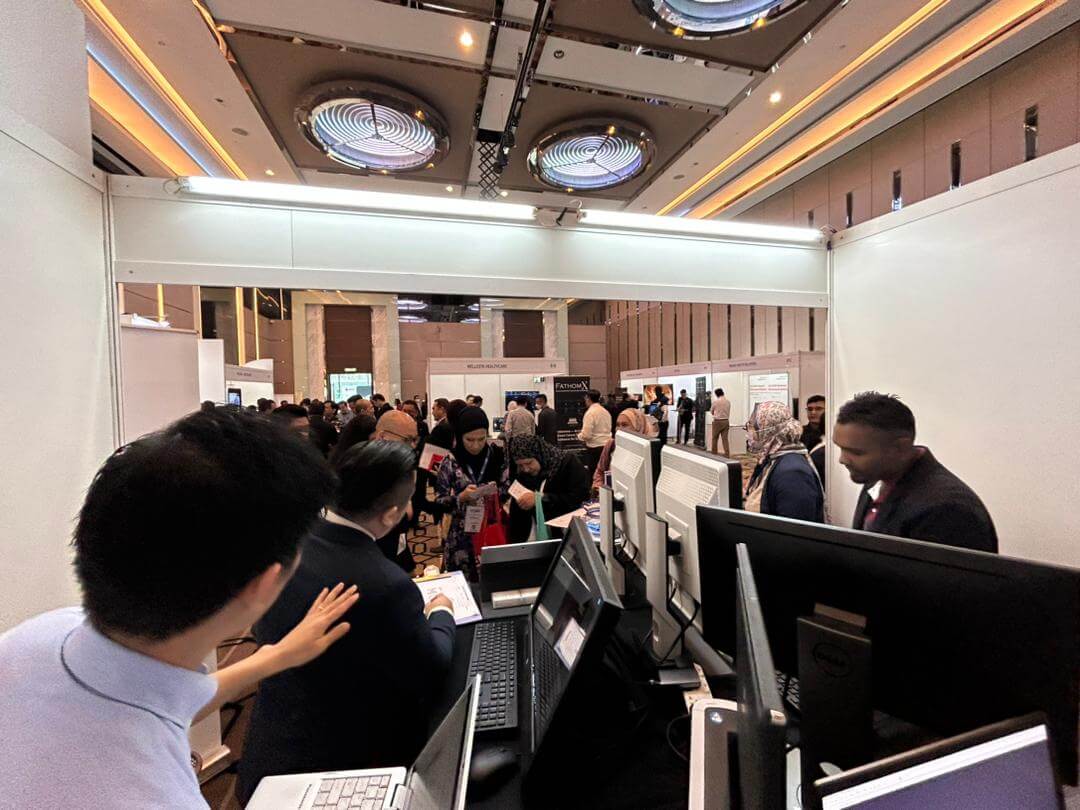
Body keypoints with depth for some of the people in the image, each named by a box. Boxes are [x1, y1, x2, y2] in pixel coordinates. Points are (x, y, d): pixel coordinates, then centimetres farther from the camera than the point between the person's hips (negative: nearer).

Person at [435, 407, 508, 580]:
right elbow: (439, 502, -5)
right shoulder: (450, 462, -8)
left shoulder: (497, 455, -4)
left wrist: (497, 491, -17)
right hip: (462, 537, -1)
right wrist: (461, 497, -21)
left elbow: (509, 490, 3)